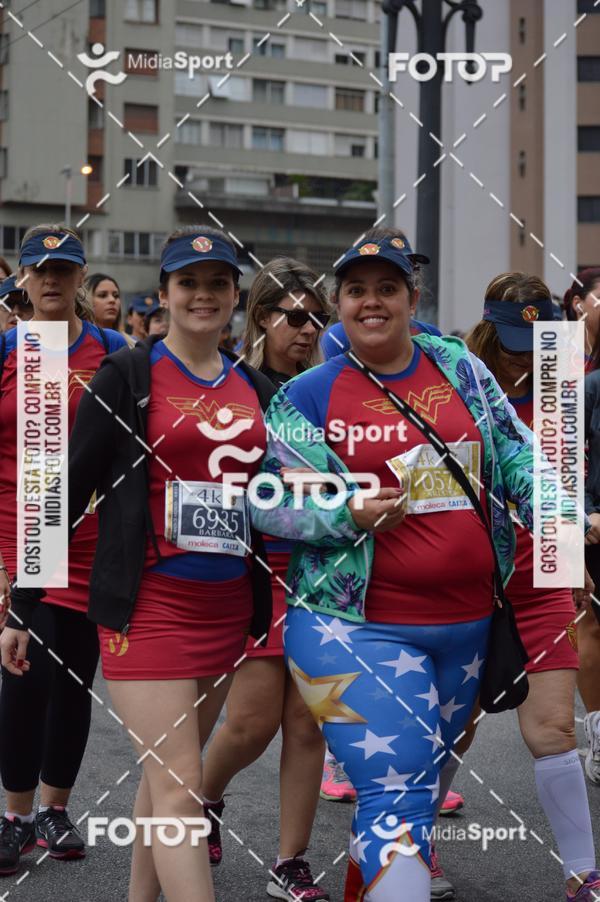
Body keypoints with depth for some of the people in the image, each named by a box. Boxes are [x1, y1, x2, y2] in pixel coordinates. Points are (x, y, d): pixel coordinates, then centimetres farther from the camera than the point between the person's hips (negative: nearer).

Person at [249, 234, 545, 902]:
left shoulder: (459, 368, 7)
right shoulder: (308, 395, -3)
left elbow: (514, 452, 10)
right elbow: (268, 501, -2)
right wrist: (350, 515, -17)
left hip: (465, 622, 5)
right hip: (357, 625, -5)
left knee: (423, 778, 19)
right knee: (398, 787, -13)